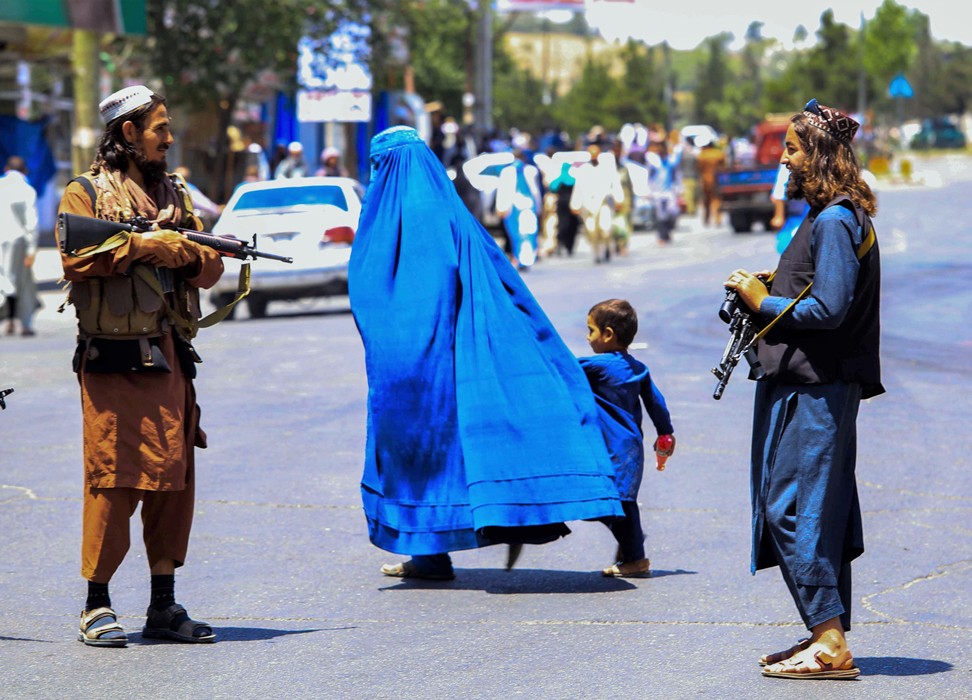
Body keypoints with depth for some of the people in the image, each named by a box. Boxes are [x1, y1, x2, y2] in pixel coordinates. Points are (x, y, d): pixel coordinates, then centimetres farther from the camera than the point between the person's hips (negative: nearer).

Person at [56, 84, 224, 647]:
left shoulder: (175, 195, 19)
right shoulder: (86, 194, 2)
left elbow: (211, 269, 12)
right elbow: (75, 259, -13)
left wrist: (183, 251, -8)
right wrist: (141, 246, -13)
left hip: (169, 359, 6)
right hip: (112, 361, -6)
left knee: (174, 478, 4)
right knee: (113, 479, -7)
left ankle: (164, 605, 11)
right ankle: (98, 605, 0)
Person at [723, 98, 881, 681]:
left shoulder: (834, 222, -15)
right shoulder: (837, 216, 17)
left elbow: (829, 309, -22)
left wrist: (765, 302, -11)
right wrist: (777, 286, 9)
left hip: (813, 391, -11)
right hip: (819, 386, 11)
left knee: (791, 508, -10)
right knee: (822, 513, 12)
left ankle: (829, 643, -11)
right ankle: (829, 639, 16)